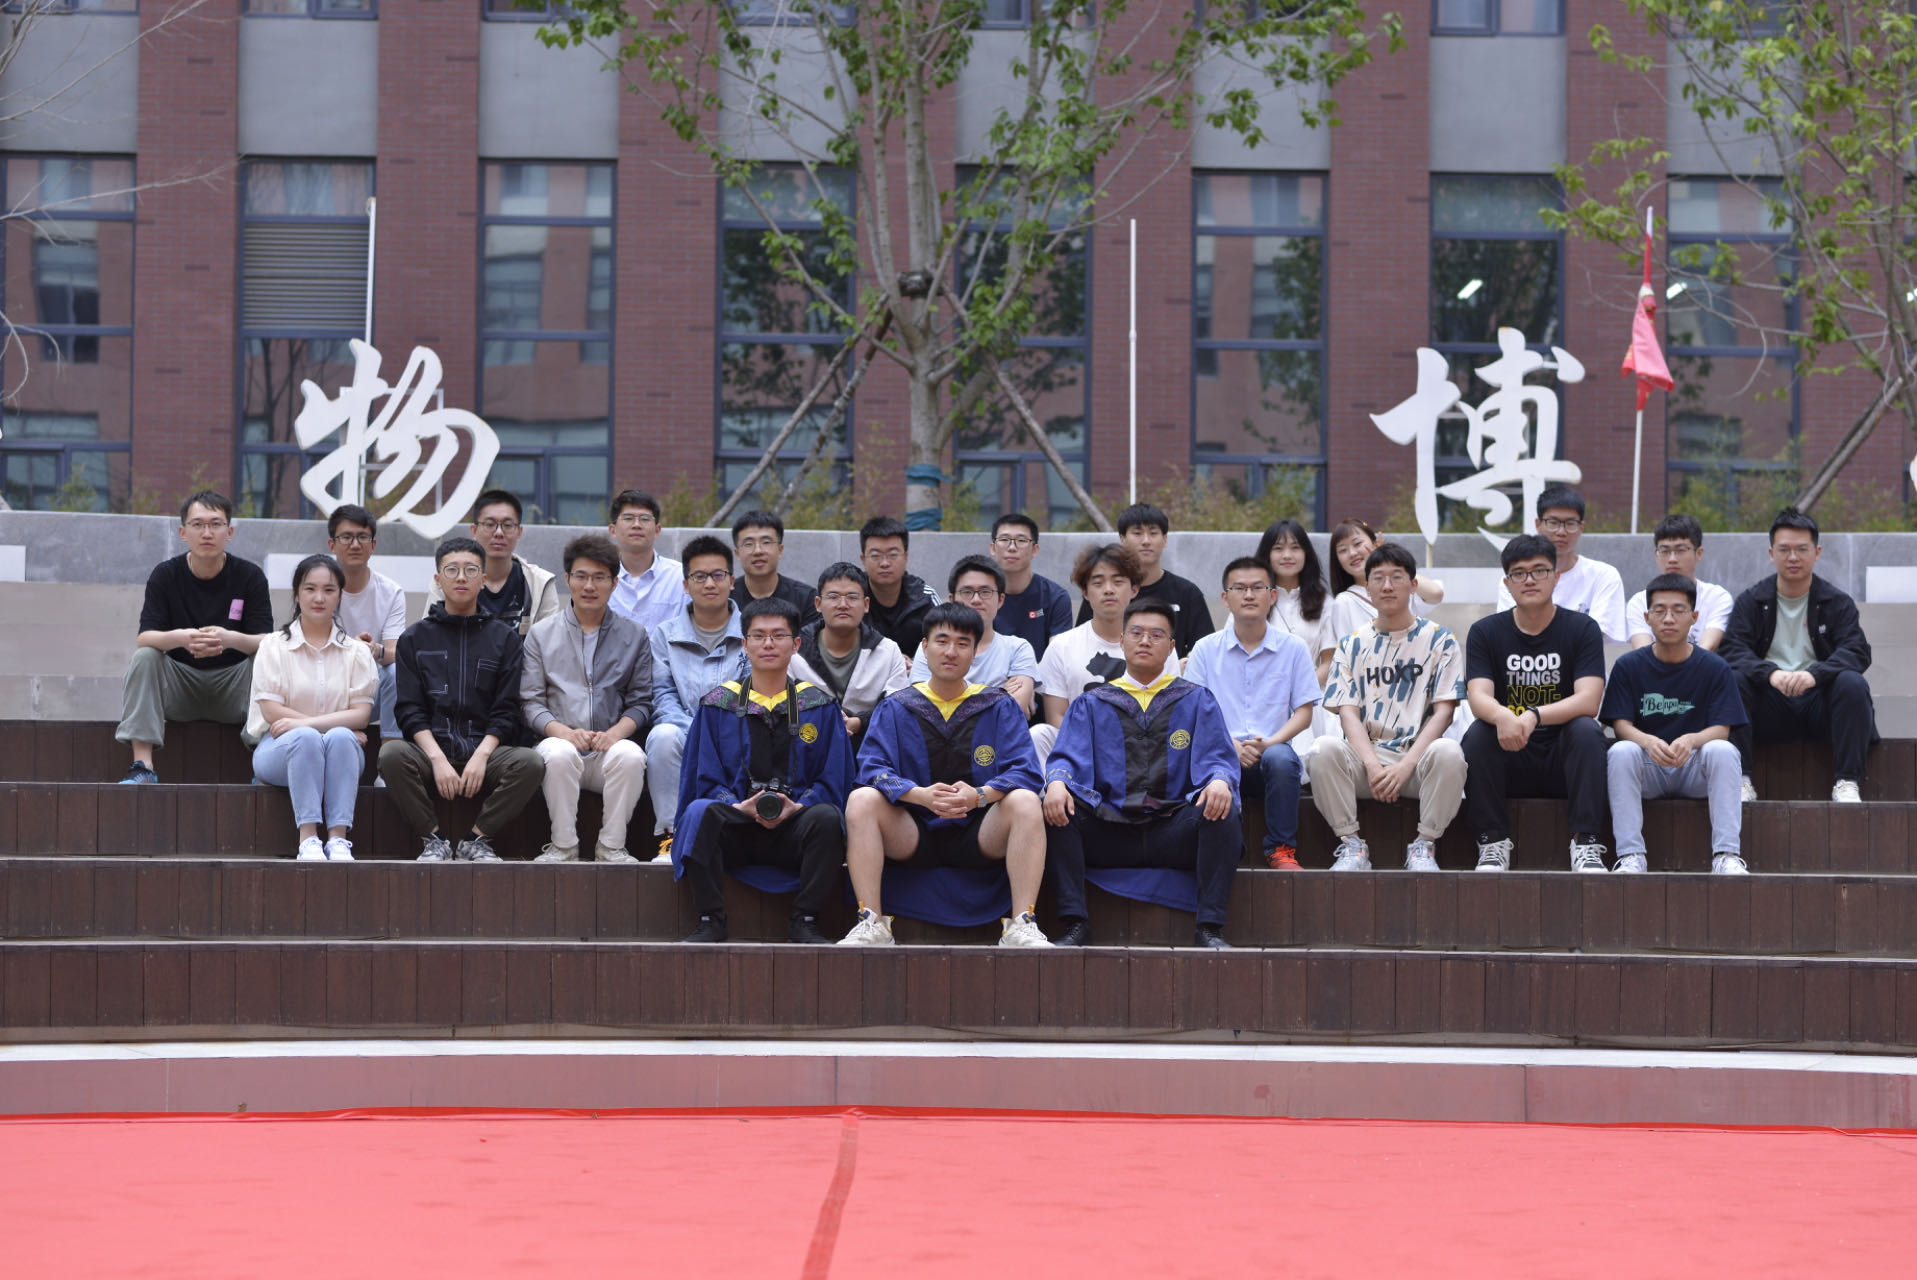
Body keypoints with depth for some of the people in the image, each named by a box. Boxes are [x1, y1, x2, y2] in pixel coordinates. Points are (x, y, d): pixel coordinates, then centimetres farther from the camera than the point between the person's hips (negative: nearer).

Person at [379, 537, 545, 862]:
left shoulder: (504, 638, 13)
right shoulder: (415, 638, 13)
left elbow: (506, 712, 5)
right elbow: (410, 710, 2)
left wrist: (481, 755, -12)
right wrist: (438, 759, -14)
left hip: (486, 751, 0)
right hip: (429, 751, 0)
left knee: (530, 762, -30)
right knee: (391, 754, -32)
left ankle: (476, 838, -14)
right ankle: (433, 839, -16)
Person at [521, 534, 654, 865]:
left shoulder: (634, 636, 14)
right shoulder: (541, 634, 13)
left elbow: (640, 702, 10)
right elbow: (530, 701, 6)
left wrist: (617, 731, -12)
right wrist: (563, 731, -13)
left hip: (609, 748, 1)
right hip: (559, 740, 0)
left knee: (631, 756, -34)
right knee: (559, 754, -36)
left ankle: (611, 846, -21)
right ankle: (563, 846, -23)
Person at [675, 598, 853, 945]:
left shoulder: (818, 706, 11)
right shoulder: (718, 705, 11)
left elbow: (832, 783, 6)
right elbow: (707, 782, 6)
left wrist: (796, 806, -14)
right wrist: (739, 806, -15)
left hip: (794, 829, 0)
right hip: (735, 830, 0)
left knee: (826, 817, -32)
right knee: (700, 811, -32)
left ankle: (804, 921, -20)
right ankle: (711, 921, -24)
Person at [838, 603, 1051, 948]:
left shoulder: (1000, 706, 7)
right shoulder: (895, 709, 8)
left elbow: (1024, 772, -5)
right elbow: (873, 769, -6)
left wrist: (980, 795, -27)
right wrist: (921, 795, -27)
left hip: (980, 839, 0)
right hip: (912, 838, 0)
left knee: (1024, 802, -28)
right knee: (862, 799, -25)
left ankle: (1022, 924, -31)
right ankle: (871, 923, -26)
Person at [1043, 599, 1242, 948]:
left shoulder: (1196, 700, 17)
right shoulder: (1092, 704, 18)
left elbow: (1218, 758, 5)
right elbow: (1068, 758, 5)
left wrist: (1220, 780, -21)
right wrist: (1057, 781, -21)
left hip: (1174, 835, -1)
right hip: (1108, 833, 1)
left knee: (1221, 811, -30)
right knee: (1056, 805, -26)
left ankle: (1210, 927, -26)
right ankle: (1075, 923, -24)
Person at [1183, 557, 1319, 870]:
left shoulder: (1292, 648, 10)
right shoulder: (1206, 650, 10)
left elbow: (1304, 712, 7)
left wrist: (1269, 742, -13)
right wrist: (1231, 745, -13)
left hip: (1273, 748, 0)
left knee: (1280, 758, -36)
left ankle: (1281, 850, -20)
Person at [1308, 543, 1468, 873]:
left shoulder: (1438, 639, 7)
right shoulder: (1353, 644, 12)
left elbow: (1443, 710, -1)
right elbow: (1348, 712, 3)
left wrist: (1405, 765, -15)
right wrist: (1372, 765, -16)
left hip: (1418, 757, -1)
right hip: (1367, 756, 1)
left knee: (1448, 752, -35)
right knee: (1324, 749, -30)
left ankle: (1424, 845, -18)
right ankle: (1351, 844, -17)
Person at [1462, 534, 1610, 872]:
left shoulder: (1582, 629, -1)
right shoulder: (1485, 632, 3)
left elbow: (1588, 701, -16)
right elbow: (1478, 697, -13)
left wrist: (1534, 716, -35)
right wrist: (1502, 717, -38)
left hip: (1564, 757, -1)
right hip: (1508, 761, 1)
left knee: (1587, 730, -29)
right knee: (1477, 733, -27)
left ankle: (1586, 844, -29)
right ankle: (1493, 843, -20)